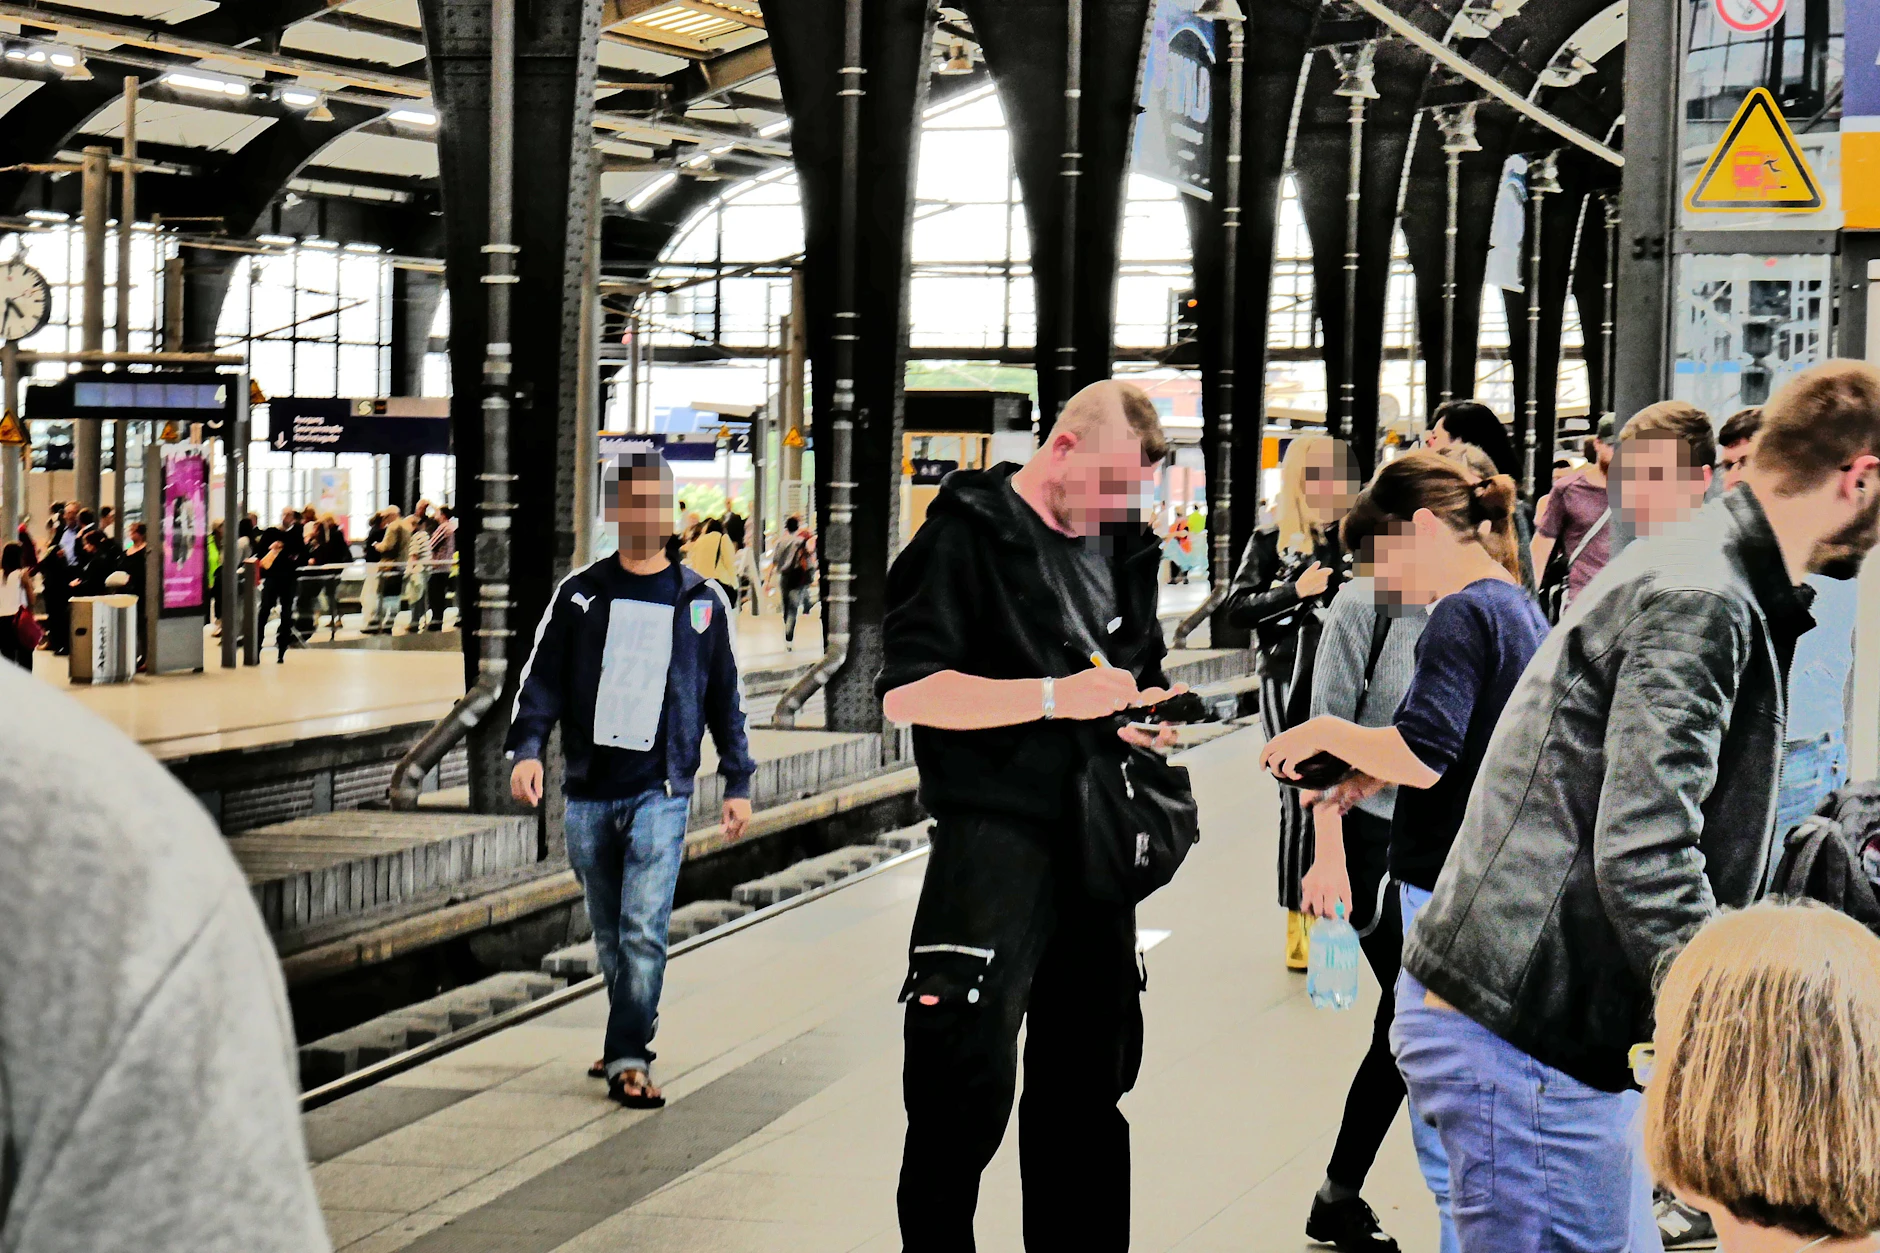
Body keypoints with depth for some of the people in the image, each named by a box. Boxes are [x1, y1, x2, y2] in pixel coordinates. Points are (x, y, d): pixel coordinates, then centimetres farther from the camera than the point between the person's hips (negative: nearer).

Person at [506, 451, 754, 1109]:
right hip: (589, 793, 2)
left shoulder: (701, 600, 7)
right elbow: (542, 678, 5)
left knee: (643, 931, -14)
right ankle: (629, 1044, 27)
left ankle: (628, 1060, -10)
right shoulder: (579, 594, 8)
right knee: (609, 936, 11)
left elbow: (725, 697, 13)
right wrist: (527, 747, -11)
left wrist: (738, 782, 10)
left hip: (661, 791, -2)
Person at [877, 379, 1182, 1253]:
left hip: (1094, 843, 7)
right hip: (995, 842, -7)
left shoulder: (1116, 543, 15)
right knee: (967, 1081, -9)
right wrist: (1057, 696, -19)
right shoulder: (969, 534, -8)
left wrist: (1141, 707, 5)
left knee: (1088, 1080, 12)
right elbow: (906, 690, -16)